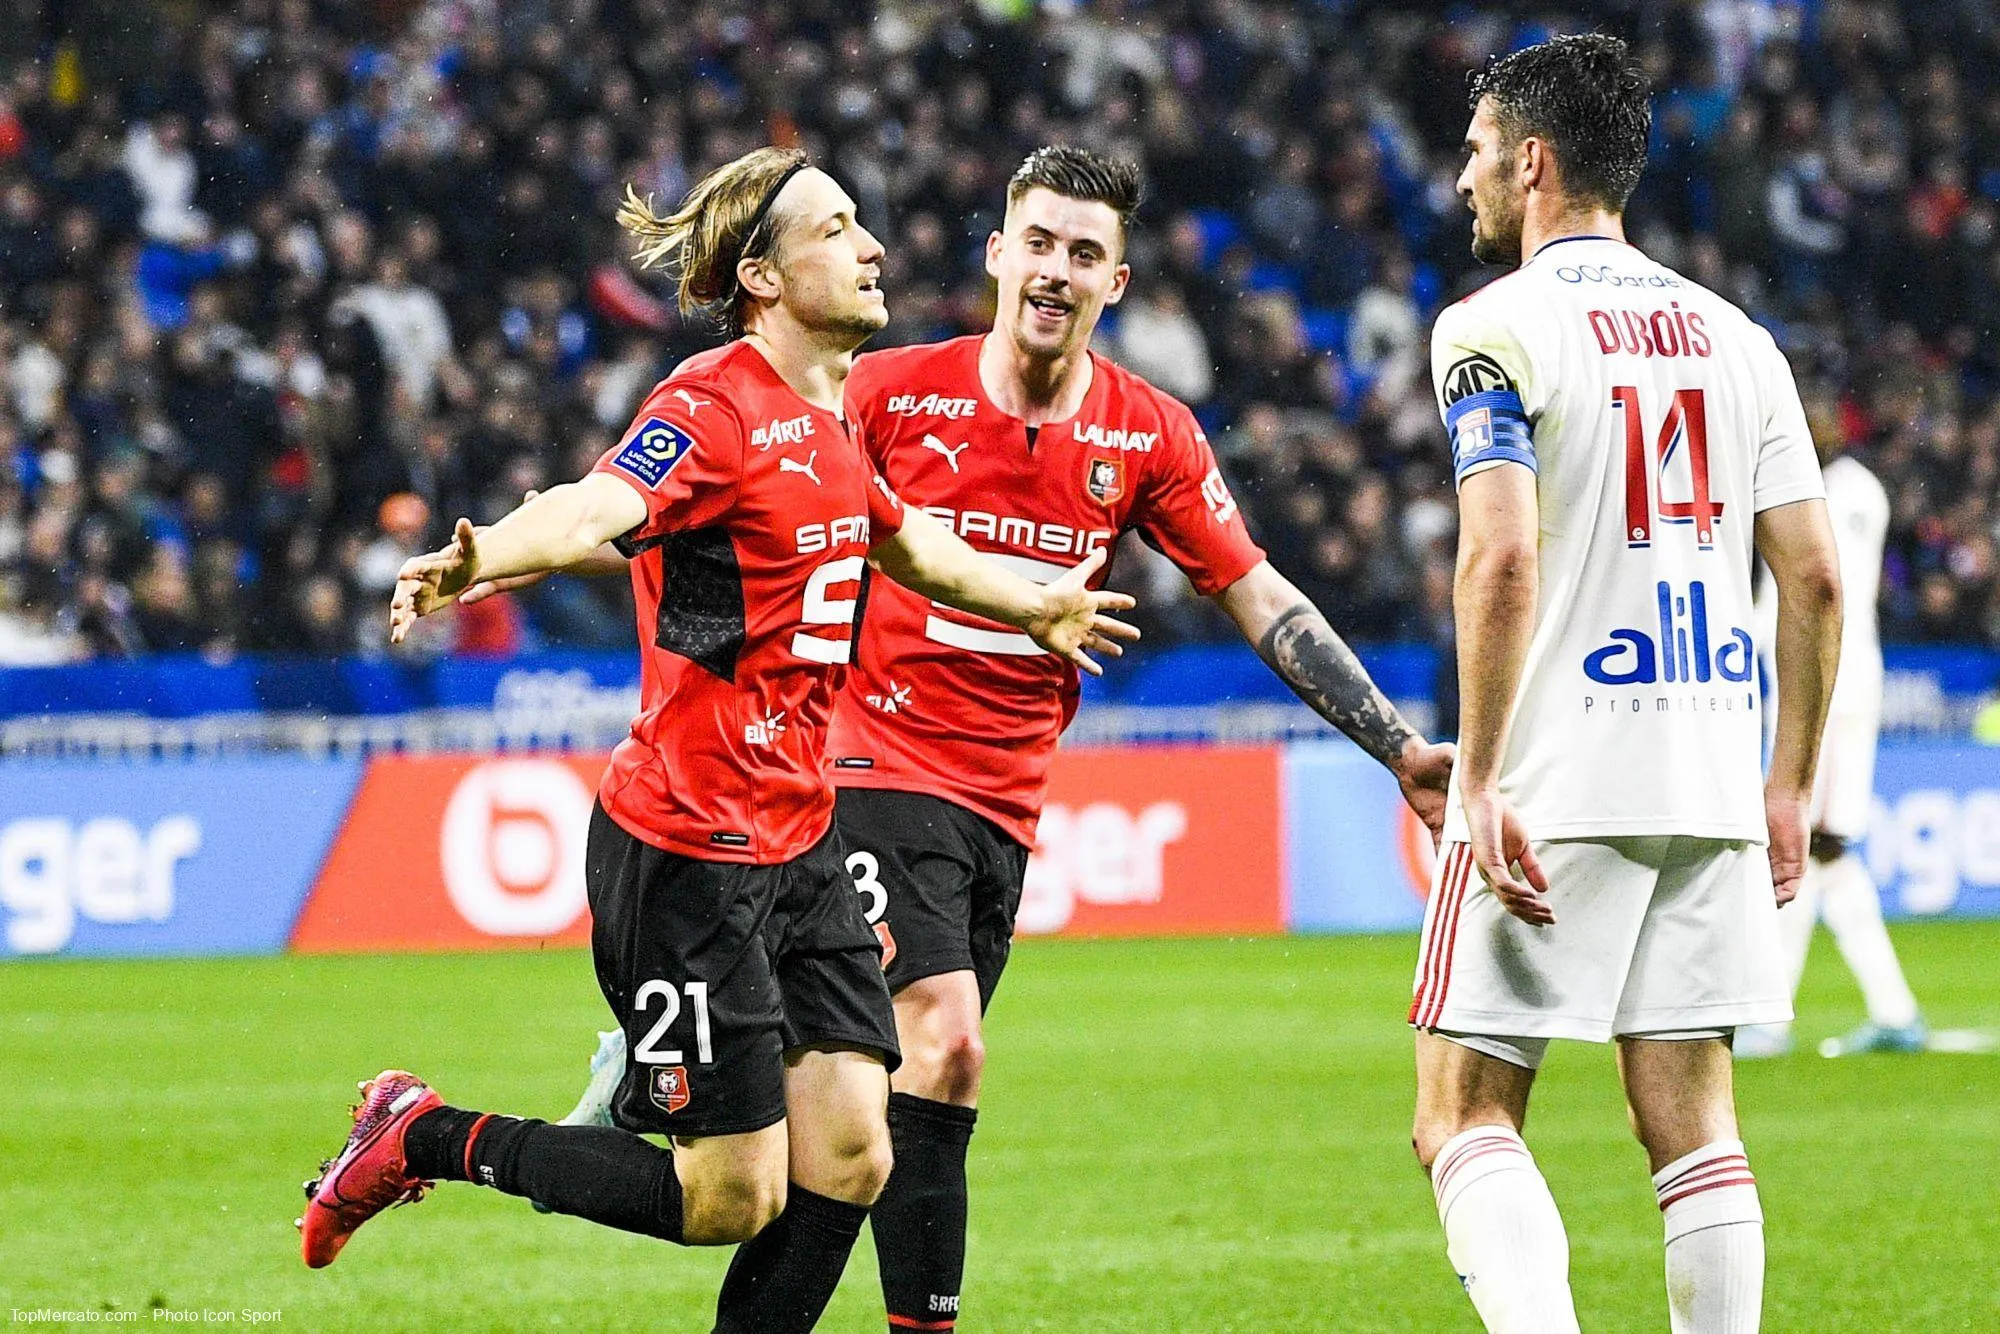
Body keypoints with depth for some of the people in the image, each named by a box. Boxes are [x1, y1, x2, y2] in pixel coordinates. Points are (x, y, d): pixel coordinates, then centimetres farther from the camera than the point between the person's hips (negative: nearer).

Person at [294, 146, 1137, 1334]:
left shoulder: (829, 419, 11)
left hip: (799, 842, 8)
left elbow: (906, 542, 33)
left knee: (848, 1161, -2)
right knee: (733, 1197, -4)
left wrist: (1036, 607, 49)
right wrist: (476, 562, -57)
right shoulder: (715, 405, -16)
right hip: (686, 852, -8)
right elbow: (595, 506, -36)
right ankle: (425, 1137, 11)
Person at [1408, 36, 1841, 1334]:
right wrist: (1790, 785, 16)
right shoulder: (1736, 336, 12)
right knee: (1693, 1119, 8)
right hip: (1712, 784, 6)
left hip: (1556, 789, -6)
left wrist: (1477, 775, -15)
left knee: (1465, 1115, 0)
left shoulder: (1498, 328, -6)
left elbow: (1502, 560, -18)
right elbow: (1815, 577, 10)